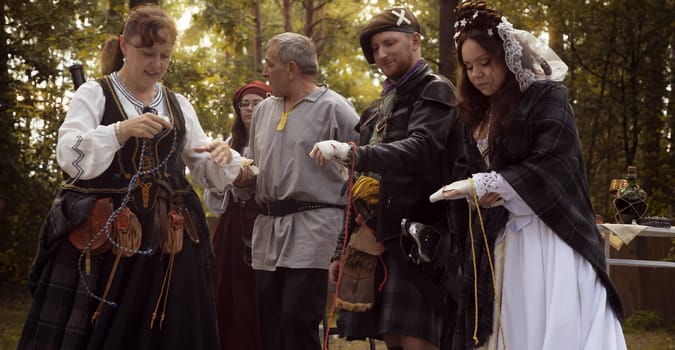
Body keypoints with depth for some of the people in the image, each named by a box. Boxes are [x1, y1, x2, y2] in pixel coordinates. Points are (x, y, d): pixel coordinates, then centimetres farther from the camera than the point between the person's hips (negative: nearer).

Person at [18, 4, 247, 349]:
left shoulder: (179, 105, 13)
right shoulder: (94, 94, 1)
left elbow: (205, 169, 13)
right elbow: (69, 156, -13)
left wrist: (223, 158, -10)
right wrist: (121, 131, -27)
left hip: (167, 240, 4)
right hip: (103, 237, -4)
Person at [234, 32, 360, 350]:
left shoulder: (333, 108, -4)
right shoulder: (263, 110, 18)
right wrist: (243, 175, 7)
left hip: (313, 228, -7)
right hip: (269, 228, 7)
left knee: (298, 321, -11)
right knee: (269, 323, 8)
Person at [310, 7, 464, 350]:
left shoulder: (435, 91, -2)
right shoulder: (381, 106, 21)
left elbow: (420, 149, -21)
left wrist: (352, 153, -33)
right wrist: (343, 248, 19)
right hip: (375, 240, 7)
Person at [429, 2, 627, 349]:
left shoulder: (547, 97, -3)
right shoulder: (477, 115, 18)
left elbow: (552, 164, -14)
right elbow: (471, 172, 20)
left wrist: (483, 185, -17)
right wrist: (478, 196, -1)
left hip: (547, 234, -6)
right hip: (498, 243, 6)